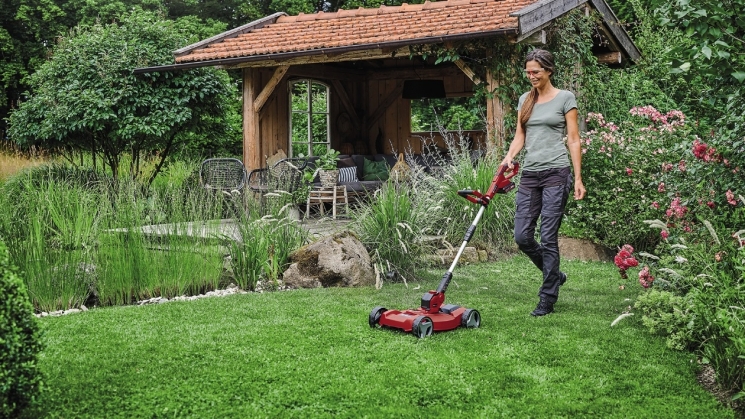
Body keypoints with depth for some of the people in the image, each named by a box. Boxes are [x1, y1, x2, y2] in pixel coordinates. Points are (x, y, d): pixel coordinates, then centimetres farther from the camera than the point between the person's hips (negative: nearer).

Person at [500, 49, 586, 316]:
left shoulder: (565, 98, 1)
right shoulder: (525, 100, 15)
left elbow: (573, 140, -1)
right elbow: (520, 136, 15)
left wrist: (578, 178, -7)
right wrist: (509, 157, -6)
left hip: (556, 173, -5)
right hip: (529, 174, 5)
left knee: (548, 237, -7)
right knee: (522, 236, 0)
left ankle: (547, 300, 3)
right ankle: (555, 275, 25)